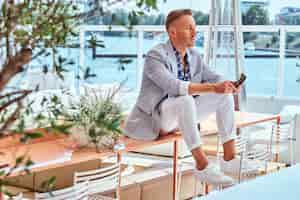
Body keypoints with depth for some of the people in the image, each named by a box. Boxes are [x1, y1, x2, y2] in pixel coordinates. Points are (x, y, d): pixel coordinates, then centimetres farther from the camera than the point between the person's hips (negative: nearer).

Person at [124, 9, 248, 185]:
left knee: (225, 95, -6)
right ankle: (202, 165, -31)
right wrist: (212, 88, -39)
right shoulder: (155, 56, -20)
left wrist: (227, 84, -16)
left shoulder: (194, 55, 3)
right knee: (186, 100, -37)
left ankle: (229, 159, -7)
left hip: (182, 112, 8)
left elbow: (213, 78, 8)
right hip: (154, 118, -8)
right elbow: (174, 86, -34)